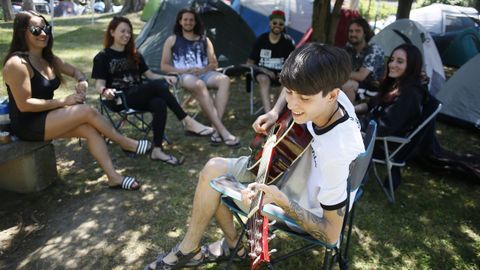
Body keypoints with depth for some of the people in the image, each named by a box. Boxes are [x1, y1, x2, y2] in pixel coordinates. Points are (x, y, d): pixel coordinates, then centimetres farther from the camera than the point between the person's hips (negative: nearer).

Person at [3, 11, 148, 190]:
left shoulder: (49, 59, 9)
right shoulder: (17, 64, -18)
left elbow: (74, 71, 21)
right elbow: (24, 105, -22)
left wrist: (82, 81, -4)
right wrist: (63, 101, -22)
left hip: (47, 117, 8)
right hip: (27, 125, -8)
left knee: (91, 130, -16)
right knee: (87, 111, -22)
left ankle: (114, 177, -17)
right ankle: (125, 143, -5)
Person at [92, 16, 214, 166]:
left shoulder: (134, 55, 21)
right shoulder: (102, 57, 5)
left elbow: (149, 74, 16)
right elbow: (99, 83, -2)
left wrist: (165, 77, -4)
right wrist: (105, 91, -27)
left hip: (140, 96, 5)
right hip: (122, 99, -5)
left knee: (160, 104, -33)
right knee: (158, 85, -30)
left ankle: (157, 150, -31)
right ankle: (189, 123, -31)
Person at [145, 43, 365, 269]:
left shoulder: (337, 153, -39)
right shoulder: (324, 94, -20)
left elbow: (331, 234, -28)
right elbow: (296, 88, 7)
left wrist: (281, 200, -38)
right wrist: (275, 112, -10)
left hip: (303, 206, -7)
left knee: (213, 176, -7)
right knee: (214, 168, 0)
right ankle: (233, 243, 17)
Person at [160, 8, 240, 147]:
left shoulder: (204, 40, 21)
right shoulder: (172, 40, 14)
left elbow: (214, 64, 17)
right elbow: (164, 66, 8)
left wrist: (203, 70, -7)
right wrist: (184, 71, -8)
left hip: (204, 73, 3)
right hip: (184, 76, -3)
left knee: (225, 79, -31)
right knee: (199, 85, -40)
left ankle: (216, 129, -39)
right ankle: (222, 131, -43)